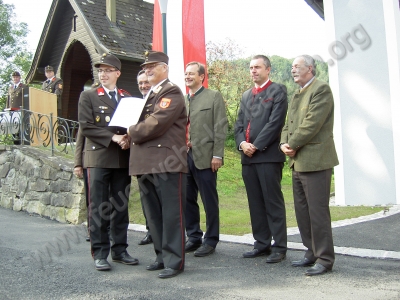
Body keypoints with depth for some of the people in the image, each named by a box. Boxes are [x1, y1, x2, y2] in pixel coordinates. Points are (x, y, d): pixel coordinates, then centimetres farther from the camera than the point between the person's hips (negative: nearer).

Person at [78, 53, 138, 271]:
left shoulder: (127, 98, 14)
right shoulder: (88, 96, 4)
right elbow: (86, 126, -6)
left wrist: (128, 139, -9)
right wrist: (113, 137, -14)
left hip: (123, 159, 4)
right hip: (99, 157, -3)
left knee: (121, 207, 8)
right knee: (99, 208, -1)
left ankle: (119, 250, 18)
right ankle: (99, 253, 7)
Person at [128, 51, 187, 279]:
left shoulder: (172, 92, -6)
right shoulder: (149, 95, 24)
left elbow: (156, 124, -17)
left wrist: (132, 133, -3)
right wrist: (133, 135, 0)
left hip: (167, 162, -9)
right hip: (146, 163, 9)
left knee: (171, 213, -2)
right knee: (154, 215, 14)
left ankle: (175, 261, 5)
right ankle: (163, 256, 25)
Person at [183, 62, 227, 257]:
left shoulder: (214, 97, 1)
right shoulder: (183, 100, 16)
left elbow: (220, 127, -5)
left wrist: (217, 155, -12)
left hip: (205, 157, -5)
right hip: (185, 156, 6)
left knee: (209, 202, 2)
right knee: (187, 200, 10)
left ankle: (210, 240, 13)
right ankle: (193, 237, 23)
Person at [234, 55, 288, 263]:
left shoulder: (278, 91, 1)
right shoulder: (246, 95, 22)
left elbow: (275, 122, -10)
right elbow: (239, 124, 16)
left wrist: (256, 145, -14)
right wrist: (242, 143, -4)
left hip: (268, 155, -7)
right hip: (248, 157, 7)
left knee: (273, 203, -3)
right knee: (255, 203, 10)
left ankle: (279, 247, 5)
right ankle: (262, 244, 19)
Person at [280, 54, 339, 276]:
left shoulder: (321, 89, -9)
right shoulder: (298, 94, 21)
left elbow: (312, 124, -18)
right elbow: (289, 124, 19)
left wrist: (293, 145, -10)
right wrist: (284, 143, 1)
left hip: (315, 160, -9)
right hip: (298, 162, 9)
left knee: (317, 211, -4)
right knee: (302, 211, 14)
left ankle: (325, 259, 6)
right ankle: (312, 252, 25)